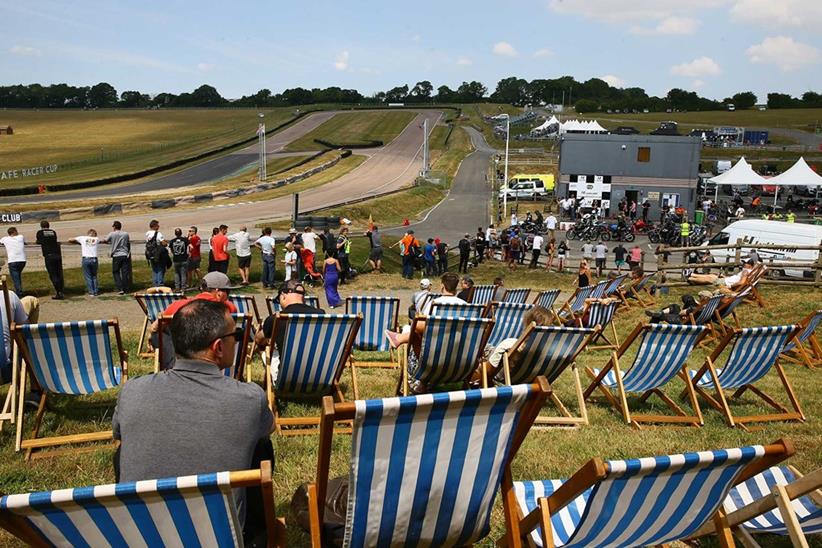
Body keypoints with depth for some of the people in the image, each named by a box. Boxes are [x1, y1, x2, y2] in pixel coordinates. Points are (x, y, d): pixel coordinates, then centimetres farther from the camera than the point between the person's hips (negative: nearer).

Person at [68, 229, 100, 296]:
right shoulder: (96, 239, 11)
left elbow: (70, 240, 11)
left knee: (88, 277, 6)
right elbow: (100, 241, 35)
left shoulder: (83, 238, 7)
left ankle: (91, 292, 4)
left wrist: (79, 243, 25)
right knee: (94, 276, 15)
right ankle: (96, 291, 12)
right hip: (94, 259, 2)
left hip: (86, 259, -2)